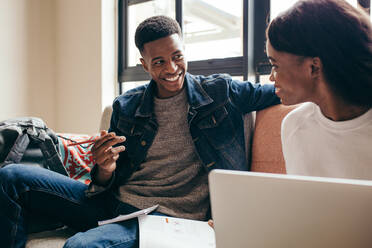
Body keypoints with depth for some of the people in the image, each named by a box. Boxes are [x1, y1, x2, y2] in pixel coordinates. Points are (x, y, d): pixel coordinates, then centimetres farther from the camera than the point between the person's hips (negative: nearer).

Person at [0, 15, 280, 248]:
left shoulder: (220, 92, 3)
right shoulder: (125, 107, 9)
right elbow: (106, 184, 13)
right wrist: (105, 170, -12)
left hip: (169, 216, -4)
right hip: (115, 202, 5)